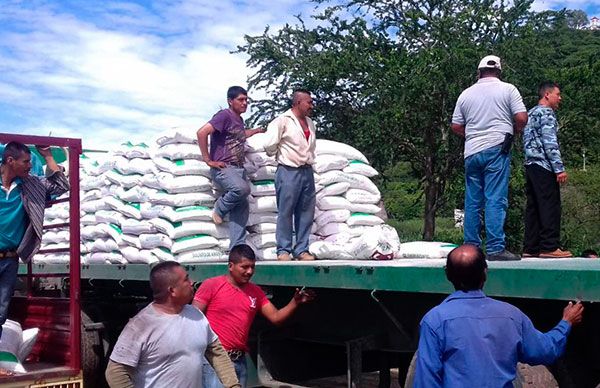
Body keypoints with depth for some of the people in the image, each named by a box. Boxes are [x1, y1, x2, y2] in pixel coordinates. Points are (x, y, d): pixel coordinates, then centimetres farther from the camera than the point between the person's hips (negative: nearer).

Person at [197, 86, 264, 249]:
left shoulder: (239, 119, 17)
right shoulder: (224, 115, -9)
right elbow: (201, 132, -21)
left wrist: (256, 130, 37)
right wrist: (209, 160, -18)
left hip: (239, 168, 8)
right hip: (223, 168, -8)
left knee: (241, 208, 0)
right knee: (242, 188, -34)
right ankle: (220, 209, -5)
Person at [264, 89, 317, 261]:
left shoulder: (310, 123, 15)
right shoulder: (283, 121, -8)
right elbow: (269, 146, -11)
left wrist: (309, 161, 12)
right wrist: (282, 155, 4)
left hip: (307, 171, 7)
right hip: (289, 171, -7)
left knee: (306, 212, 7)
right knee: (285, 212, -1)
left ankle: (301, 249, 14)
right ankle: (283, 250, 5)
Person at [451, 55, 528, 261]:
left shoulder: (466, 94, 12)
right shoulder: (507, 89, 2)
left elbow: (456, 127, 12)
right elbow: (521, 118, -6)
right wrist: (512, 132, 12)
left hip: (471, 152, 4)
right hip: (497, 150, -4)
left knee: (472, 201, 8)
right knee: (496, 200, -7)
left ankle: (471, 247, 11)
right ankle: (495, 248, -10)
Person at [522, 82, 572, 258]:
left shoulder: (530, 113, 22)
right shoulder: (546, 113, -7)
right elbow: (550, 143, -16)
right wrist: (560, 169, -18)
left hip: (530, 164, 9)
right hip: (543, 165, -9)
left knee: (533, 207, 7)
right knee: (550, 206, -8)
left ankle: (531, 247, 7)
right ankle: (549, 247, -9)